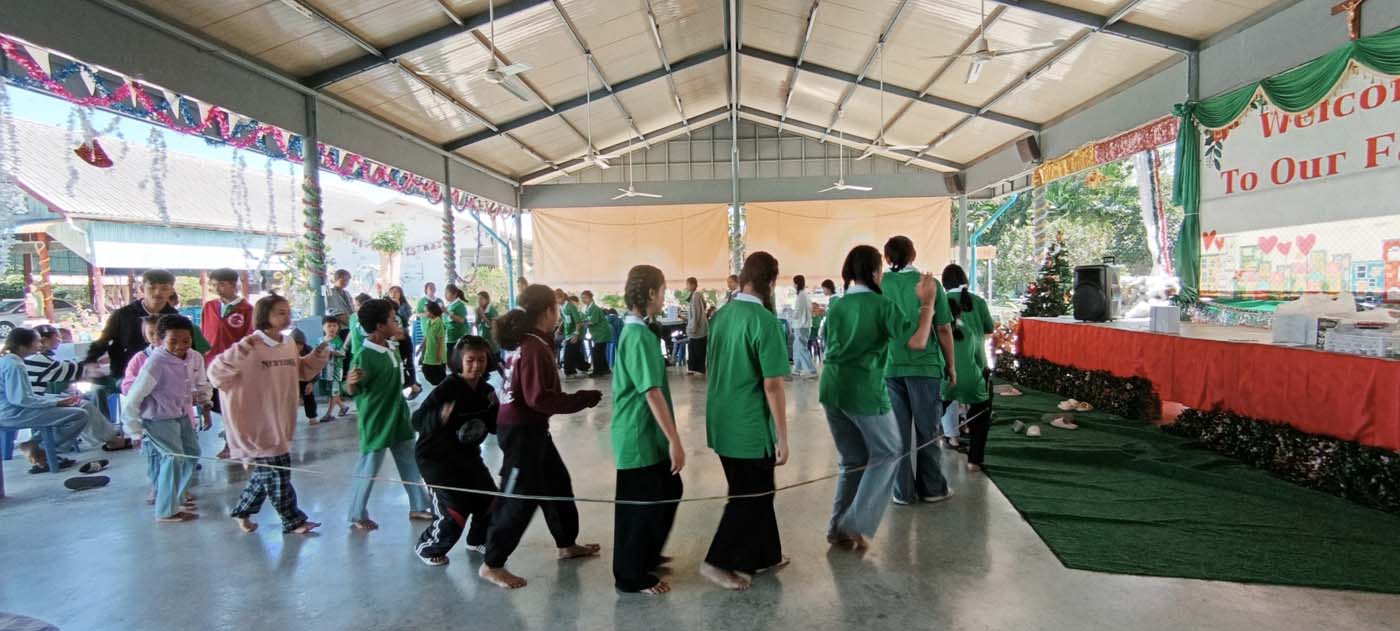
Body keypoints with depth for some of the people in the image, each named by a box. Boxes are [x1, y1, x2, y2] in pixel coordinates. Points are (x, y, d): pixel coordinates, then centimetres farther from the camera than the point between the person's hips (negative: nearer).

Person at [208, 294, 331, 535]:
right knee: (276, 472, 1)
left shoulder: (289, 346, 4)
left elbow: (303, 370, 22)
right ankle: (293, 520, 15)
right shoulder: (249, 349, -17)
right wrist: (242, 349, -34)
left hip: (281, 423, 8)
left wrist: (319, 355, 5)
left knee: (266, 472, 20)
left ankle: (242, 511, 40)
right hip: (258, 425, -8)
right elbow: (216, 373, -22)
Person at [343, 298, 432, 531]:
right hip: (376, 421, -8)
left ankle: (418, 507, 28)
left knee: (411, 464, 15)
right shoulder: (365, 356, -22)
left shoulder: (392, 347, 3)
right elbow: (352, 391, -22)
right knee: (369, 469, 5)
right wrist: (351, 382, -41)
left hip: (398, 418, 8)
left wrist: (410, 387, 10)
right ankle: (358, 515, 21)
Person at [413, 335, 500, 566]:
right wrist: (440, 416, -42)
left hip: (467, 454, 7)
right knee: (455, 510, -12)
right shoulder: (447, 388, -22)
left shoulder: (486, 390, -3)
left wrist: (496, 408, -19)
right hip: (435, 456, -7)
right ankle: (427, 547, 16)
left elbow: (495, 426, -1)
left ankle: (477, 540, 36)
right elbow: (418, 420, -23)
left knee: (490, 500, 8)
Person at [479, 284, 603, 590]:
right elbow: (540, 398, -24)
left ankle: (567, 544, 34)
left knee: (557, 482, 20)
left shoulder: (523, 341, 9)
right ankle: (492, 565, 9)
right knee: (520, 497, -2)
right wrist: (583, 399, -17)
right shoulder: (535, 347, -21)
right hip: (522, 431, -10)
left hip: (528, 428, 10)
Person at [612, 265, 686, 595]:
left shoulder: (634, 331, 10)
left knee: (668, 492, 21)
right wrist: (675, 440, -23)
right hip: (639, 437, -10)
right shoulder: (640, 336, -21)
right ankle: (632, 576, 20)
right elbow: (652, 393, -25)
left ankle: (646, 556, 37)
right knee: (639, 506, 4)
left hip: (647, 436, 10)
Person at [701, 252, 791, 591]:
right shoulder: (765, 321, -19)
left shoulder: (720, 315, 5)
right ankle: (718, 561, 13)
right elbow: (772, 385, -20)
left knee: (752, 491, 21)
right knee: (752, 496, 9)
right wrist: (782, 437, -12)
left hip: (721, 423, 8)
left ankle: (763, 555, 34)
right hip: (750, 426, -8)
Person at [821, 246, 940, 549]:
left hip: (832, 389, 6)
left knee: (852, 459, 19)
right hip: (865, 391, -6)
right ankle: (856, 523, 6)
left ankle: (838, 527, 20)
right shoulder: (882, 305, -9)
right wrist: (927, 302, -6)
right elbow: (917, 341, -15)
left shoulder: (836, 307, 9)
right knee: (887, 453, 13)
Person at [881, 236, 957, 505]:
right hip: (924, 365, -1)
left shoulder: (880, 285, -1)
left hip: (889, 367, 1)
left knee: (897, 431, 8)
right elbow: (944, 330, -3)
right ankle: (932, 487, 21)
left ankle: (903, 490, 15)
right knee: (927, 429, 11)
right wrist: (950, 365, 9)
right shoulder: (929, 284, -4)